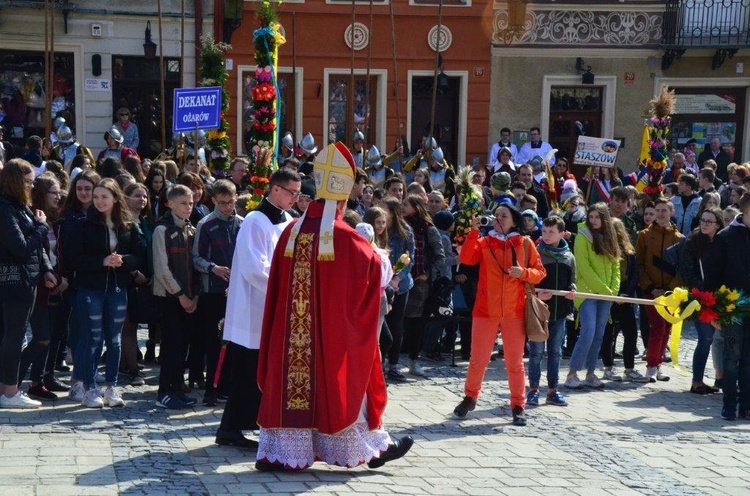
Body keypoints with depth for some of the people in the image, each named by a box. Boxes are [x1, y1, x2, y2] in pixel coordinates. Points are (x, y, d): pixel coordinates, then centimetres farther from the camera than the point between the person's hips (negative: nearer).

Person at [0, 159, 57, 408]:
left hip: (25, 282, 9)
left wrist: (46, 270, 3)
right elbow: (22, 248, -21)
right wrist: (42, 225, -9)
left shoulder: (20, 207, 13)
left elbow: (37, 246, 15)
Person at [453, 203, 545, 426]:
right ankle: (470, 397, 25)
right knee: (478, 359, 6)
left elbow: (540, 272, 5)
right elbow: (466, 258, -12)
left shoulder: (525, 244, 5)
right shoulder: (484, 242, 5)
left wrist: (524, 273, -14)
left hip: (515, 312, 0)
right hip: (486, 311, 0)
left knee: (515, 362, 4)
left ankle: (518, 406, 13)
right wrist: (474, 231, -16)